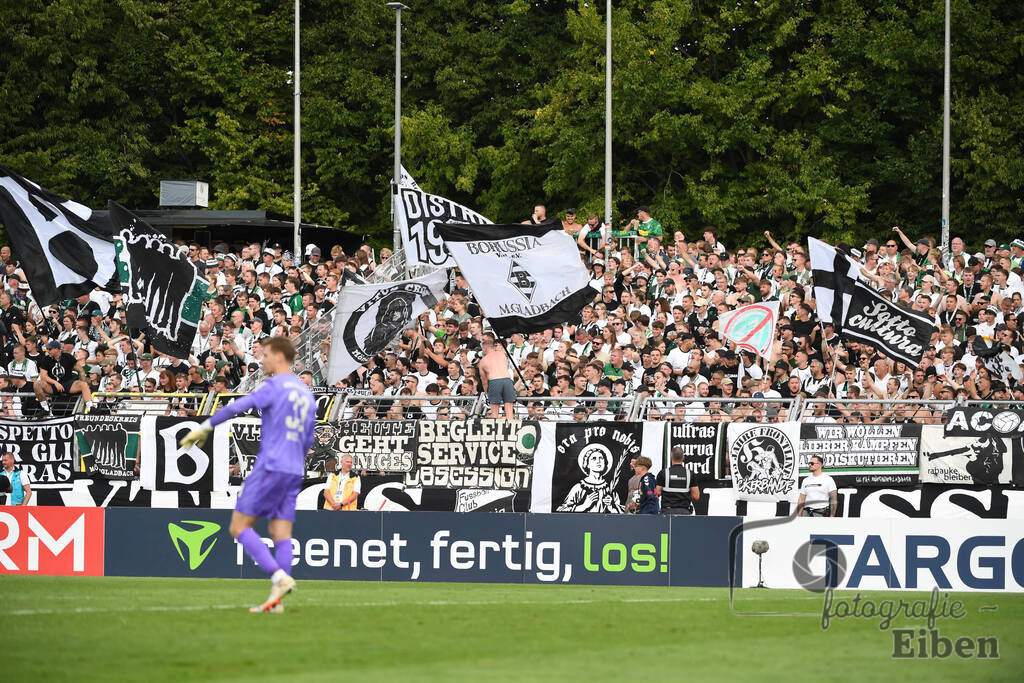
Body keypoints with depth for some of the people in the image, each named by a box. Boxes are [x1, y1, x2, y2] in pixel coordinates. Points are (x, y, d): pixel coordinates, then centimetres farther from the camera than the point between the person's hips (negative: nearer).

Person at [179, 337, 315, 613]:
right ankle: (276, 600, -5)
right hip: (294, 471, 8)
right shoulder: (306, 393, 18)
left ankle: (279, 577, -18)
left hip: (270, 466, -8)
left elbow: (238, 407, -15)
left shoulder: (275, 386, -6)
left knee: (239, 526, -4)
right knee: (281, 533, 3)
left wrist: (205, 427, -10)